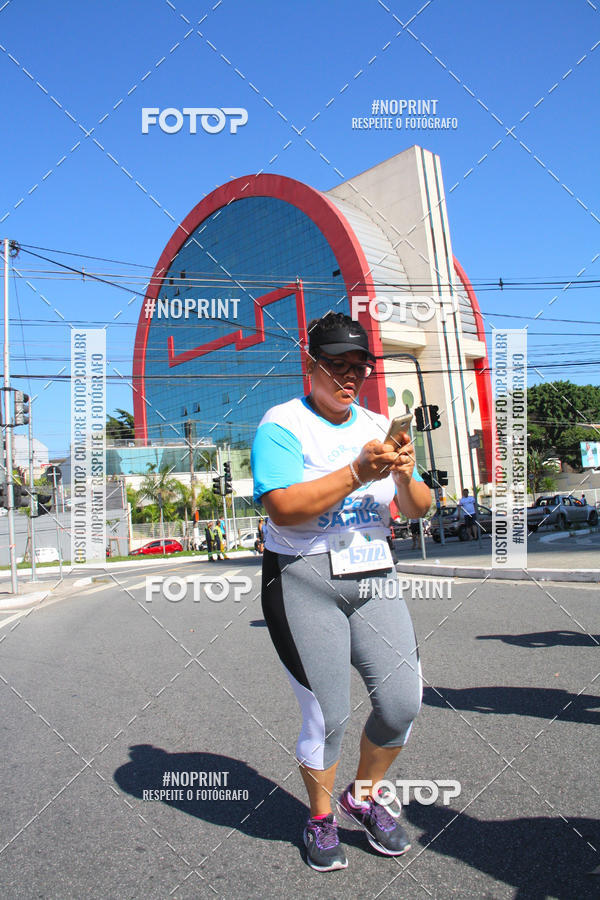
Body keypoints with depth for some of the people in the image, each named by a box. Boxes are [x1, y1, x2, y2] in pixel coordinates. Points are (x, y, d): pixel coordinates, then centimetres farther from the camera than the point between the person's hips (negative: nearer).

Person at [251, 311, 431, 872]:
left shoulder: (376, 426, 12)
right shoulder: (282, 424, -6)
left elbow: (418, 509, 10)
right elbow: (282, 507, -20)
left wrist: (404, 475, -11)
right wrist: (358, 473, -24)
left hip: (373, 578, 5)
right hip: (303, 582, -5)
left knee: (403, 703, -2)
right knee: (327, 719, -1)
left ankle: (363, 798, 28)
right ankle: (320, 819, 29)